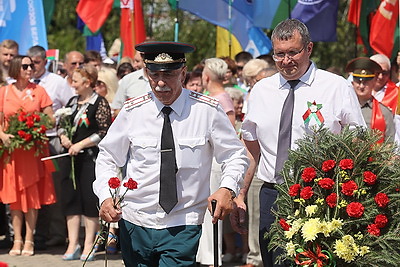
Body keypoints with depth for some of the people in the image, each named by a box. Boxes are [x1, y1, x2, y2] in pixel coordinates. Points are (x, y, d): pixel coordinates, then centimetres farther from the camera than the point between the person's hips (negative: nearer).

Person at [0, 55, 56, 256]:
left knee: (31, 195, 0)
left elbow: (51, 119, 4)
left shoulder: (38, 90, 4)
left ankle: (29, 240, 5)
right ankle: (17, 240, 9)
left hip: (34, 148, -1)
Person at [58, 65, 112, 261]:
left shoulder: (100, 104, -7)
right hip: (71, 157, 6)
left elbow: (104, 133, -12)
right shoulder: (73, 102, 13)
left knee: (90, 199, -1)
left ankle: (89, 245, 7)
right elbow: (61, 124, 21)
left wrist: (80, 144, -15)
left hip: (90, 158, -6)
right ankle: (73, 244, 10)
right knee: (70, 198, 5)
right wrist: (63, 137, 0)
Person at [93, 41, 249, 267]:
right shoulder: (132, 111, -1)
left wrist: (227, 189, -15)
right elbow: (108, 158, 10)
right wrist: (105, 196, -6)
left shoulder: (207, 110, -5)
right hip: (135, 224, 3)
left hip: (183, 229, -2)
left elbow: (235, 155, 4)